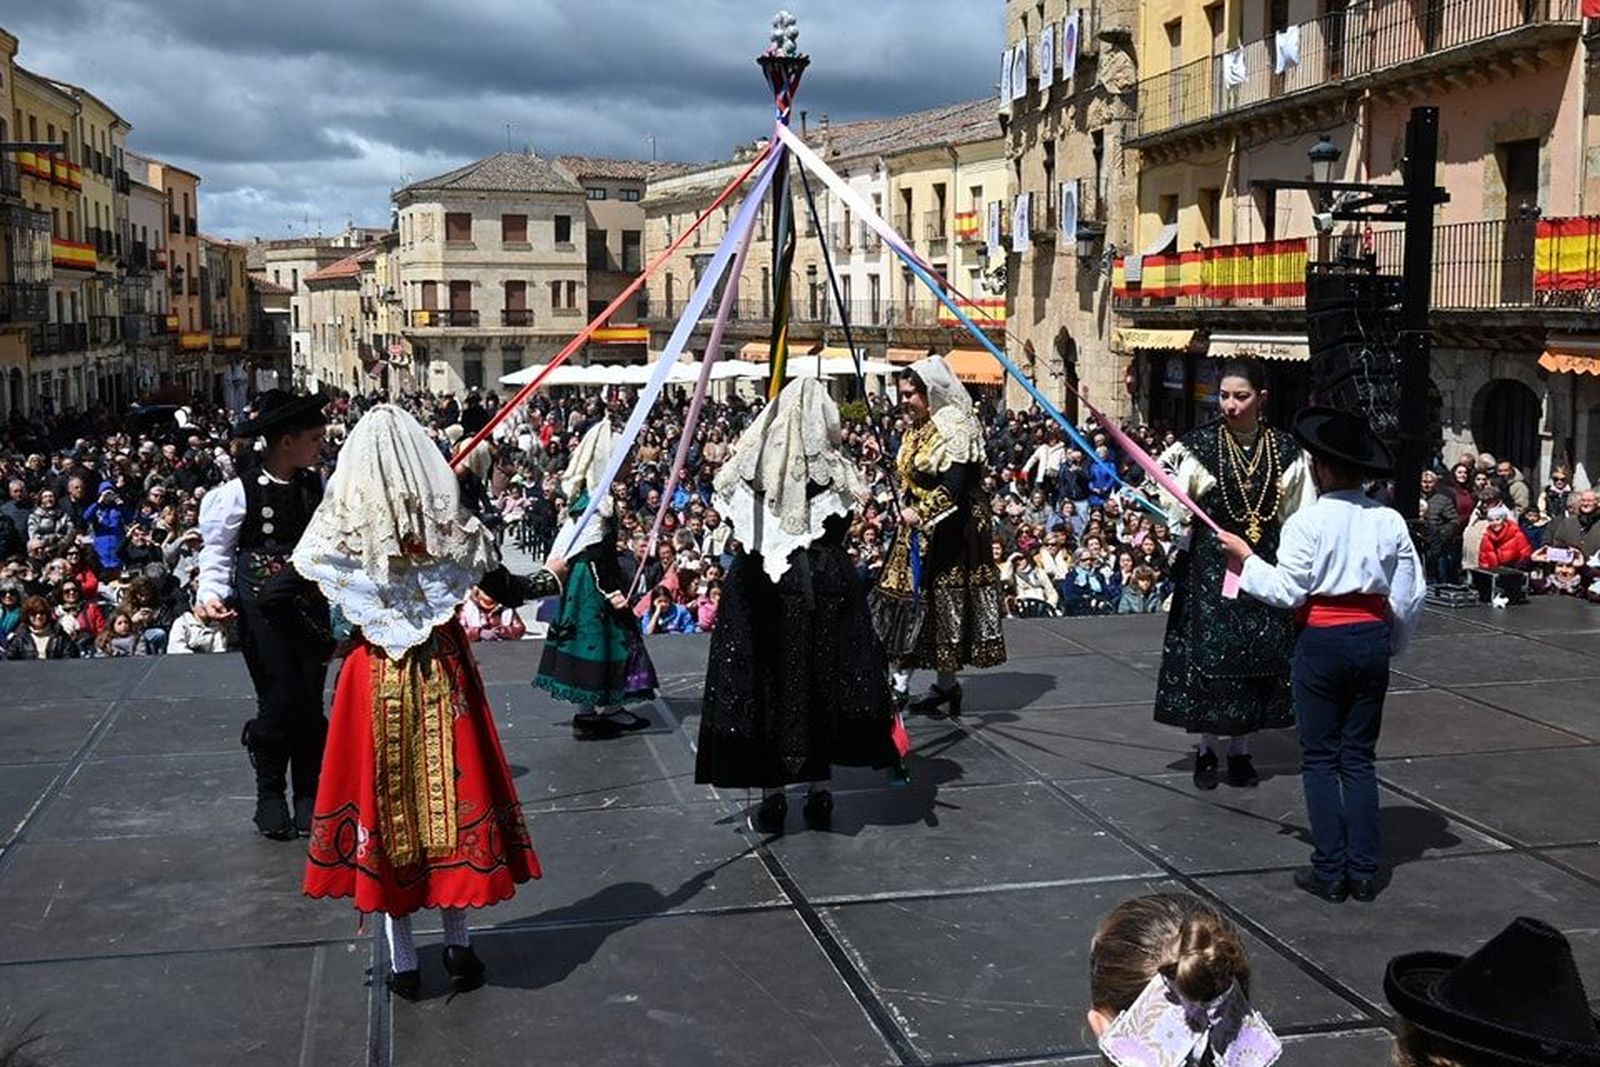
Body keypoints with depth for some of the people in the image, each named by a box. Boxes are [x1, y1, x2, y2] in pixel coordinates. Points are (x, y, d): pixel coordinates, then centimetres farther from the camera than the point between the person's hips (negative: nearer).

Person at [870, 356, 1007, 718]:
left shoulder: (953, 430, -15)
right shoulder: (915, 430, 13)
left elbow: (954, 489, -21)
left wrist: (921, 513, -19)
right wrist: (906, 508, 4)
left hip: (949, 533, -9)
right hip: (917, 529, 9)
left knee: (943, 602, -2)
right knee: (904, 596, 6)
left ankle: (946, 683, 8)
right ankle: (901, 680, 12)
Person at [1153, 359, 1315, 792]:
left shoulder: (1285, 451, 1)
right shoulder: (1200, 445, -5)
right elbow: (1171, 502, -12)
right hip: (1210, 562, -2)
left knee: (1258, 652, 5)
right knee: (1207, 650, -1)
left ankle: (1240, 748, 18)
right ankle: (1206, 748, 12)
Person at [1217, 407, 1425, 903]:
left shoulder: (1307, 522, -12)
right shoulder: (1390, 521, 0)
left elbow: (1287, 591, -12)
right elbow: (1410, 596, 4)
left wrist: (1247, 558, 2)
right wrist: (1392, 645, 18)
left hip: (1323, 641, -4)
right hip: (1372, 639, 4)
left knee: (1320, 758, 6)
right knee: (1361, 758, 12)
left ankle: (1330, 871, 7)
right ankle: (1364, 871, 14)